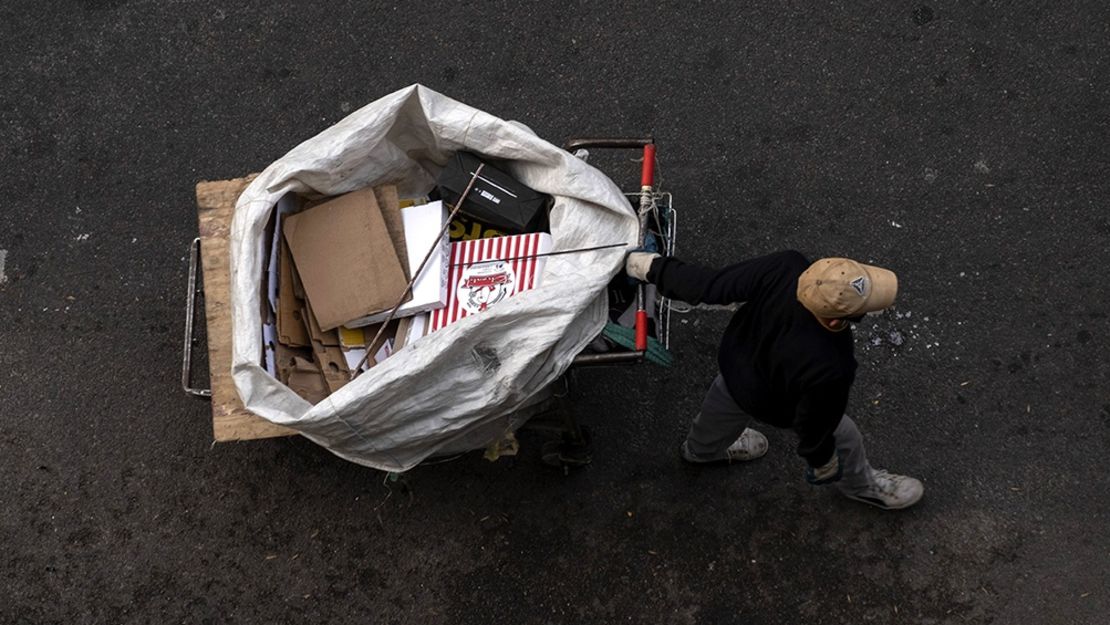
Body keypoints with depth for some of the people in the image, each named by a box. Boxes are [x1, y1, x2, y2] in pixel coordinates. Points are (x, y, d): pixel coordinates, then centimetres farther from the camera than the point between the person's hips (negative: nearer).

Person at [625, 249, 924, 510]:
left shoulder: (785, 267, -39)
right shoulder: (829, 370, -44)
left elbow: (712, 285, -28)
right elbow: (814, 424, -23)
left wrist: (654, 267, -12)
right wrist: (821, 461, -1)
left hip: (734, 359, 4)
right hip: (773, 403, -4)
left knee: (721, 408, 37)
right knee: (842, 437, 25)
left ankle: (701, 449, 71)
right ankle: (858, 484, 58)